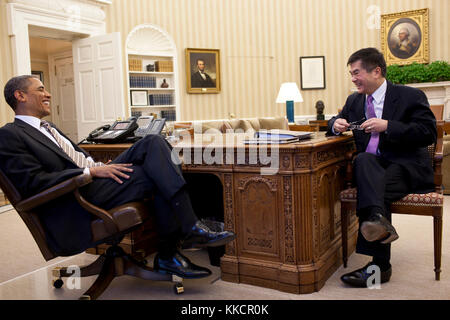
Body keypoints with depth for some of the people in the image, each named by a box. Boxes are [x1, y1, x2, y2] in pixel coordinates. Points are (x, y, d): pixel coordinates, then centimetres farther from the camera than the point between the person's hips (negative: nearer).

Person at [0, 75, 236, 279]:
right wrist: (93, 171, -19)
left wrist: (101, 167, 3)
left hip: (94, 178, 9)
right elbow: (34, 182, -15)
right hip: (77, 198, -8)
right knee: (159, 175, -20)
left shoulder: (46, 128, 28)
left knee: (154, 142, -12)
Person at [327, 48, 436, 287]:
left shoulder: (410, 96, -1)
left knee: (375, 187, -34)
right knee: (363, 159, -33)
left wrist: (387, 126, -20)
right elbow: (336, 122, 28)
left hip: (405, 166, -4)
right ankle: (378, 220, -51)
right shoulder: (354, 101, 16)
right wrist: (337, 124, 1)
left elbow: (429, 133, -9)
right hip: (370, 165, 4)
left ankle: (379, 266, -35)